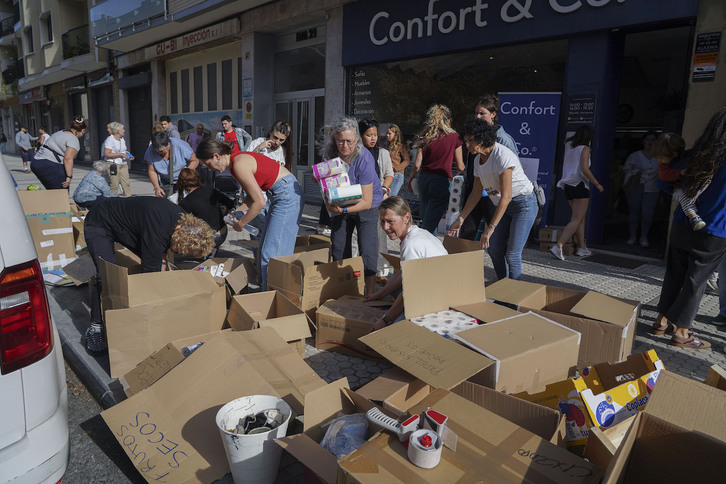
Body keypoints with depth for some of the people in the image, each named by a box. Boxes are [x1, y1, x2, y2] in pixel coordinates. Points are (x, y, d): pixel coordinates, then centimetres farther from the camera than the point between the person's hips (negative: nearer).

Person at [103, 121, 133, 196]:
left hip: (123, 164, 7)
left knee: (126, 183, 0)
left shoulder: (122, 139, 17)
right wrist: (120, 154, -18)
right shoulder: (110, 139, -8)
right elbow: (107, 154, -15)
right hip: (113, 164, -7)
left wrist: (128, 155, 9)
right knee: (114, 184, -8)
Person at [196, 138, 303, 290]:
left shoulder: (239, 165, -20)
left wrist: (241, 223, -9)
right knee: (265, 247, 16)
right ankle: (265, 287, 27)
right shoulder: (235, 161, 11)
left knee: (272, 251, -7)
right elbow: (252, 196, 19)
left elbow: (259, 202, -20)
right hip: (282, 194, 11)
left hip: (287, 194, -11)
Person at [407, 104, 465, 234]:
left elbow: (417, 164, -1)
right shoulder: (454, 137, -4)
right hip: (442, 180, -3)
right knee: (430, 223, 0)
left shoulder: (425, 137, 2)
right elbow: (460, 166, 1)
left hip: (424, 179, 3)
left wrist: (411, 178, 17)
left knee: (425, 217, 19)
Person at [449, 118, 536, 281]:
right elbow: (476, 193, 12)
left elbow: (506, 197, -28)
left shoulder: (503, 156, -24)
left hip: (524, 203, -8)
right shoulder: (478, 160, 3)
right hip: (504, 206, 8)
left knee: (512, 253, -12)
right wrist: (461, 218, 7)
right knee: (494, 248, 5)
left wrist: (491, 228, -29)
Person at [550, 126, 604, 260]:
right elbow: (584, 169, -18)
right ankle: (558, 246, -19)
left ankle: (582, 248, 18)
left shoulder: (569, 147, 9)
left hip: (568, 186, 8)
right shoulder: (584, 149, -9)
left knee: (580, 218, 16)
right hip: (580, 185, -8)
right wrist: (597, 184, -11)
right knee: (576, 220, -7)